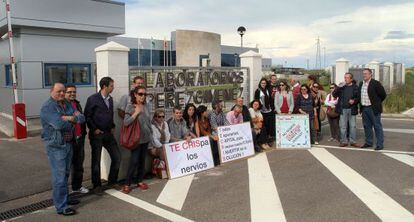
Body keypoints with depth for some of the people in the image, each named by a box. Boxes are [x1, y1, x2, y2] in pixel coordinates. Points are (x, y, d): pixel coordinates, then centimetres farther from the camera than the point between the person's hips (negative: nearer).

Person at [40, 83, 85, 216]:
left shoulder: (67, 104, 10)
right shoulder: (47, 107, -13)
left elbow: (82, 118, 2)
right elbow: (59, 124, -28)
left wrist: (70, 118, -17)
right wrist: (73, 120, -10)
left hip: (68, 143, 8)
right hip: (56, 146, -8)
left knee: (66, 173, 18)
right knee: (59, 176, -4)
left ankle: (65, 198, 32)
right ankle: (61, 207, 4)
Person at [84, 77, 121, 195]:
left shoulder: (110, 99, 9)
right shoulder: (92, 99, -11)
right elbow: (87, 116, -10)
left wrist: (112, 127, 9)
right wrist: (94, 129, -13)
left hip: (108, 133, 6)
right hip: (97, 134, -6)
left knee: (117, 157, 5)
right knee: (96, 160, 5)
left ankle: (112, 181, 23)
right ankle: (97, 185, 20)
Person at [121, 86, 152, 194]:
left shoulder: (145, 106, 7)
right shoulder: (130, 106, -9)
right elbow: (126, 122, -18)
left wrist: (151, 134, 15)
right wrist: (136, 112, -20)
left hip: (146, 138, 5)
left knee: (142, 160, 12)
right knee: (134, 161, -5)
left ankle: (140, 181, 24)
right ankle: (127, 184, 6)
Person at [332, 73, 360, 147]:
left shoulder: (355, 87, 3)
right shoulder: (341, 86, 6)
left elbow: (358, 97, 3)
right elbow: (334, 94, -1)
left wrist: (354, 101, -17)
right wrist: (338, 87, -15)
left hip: (352, 109, 0)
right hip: (343, 109, 1)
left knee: (353, 126, 5)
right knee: (343, 126, 3)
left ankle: (353, 141, 14)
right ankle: (344, 141, 11)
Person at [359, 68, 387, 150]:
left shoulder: (376, 83, -9)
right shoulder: (361, 84, 11)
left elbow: (383, 94, -6)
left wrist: (377, 103, 2)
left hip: (373, 109, -7)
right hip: (364, 109, 7)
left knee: (377, 126, -1)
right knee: (367, 126, 12)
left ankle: (380, 144, 4)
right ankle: (368, 142, 22)